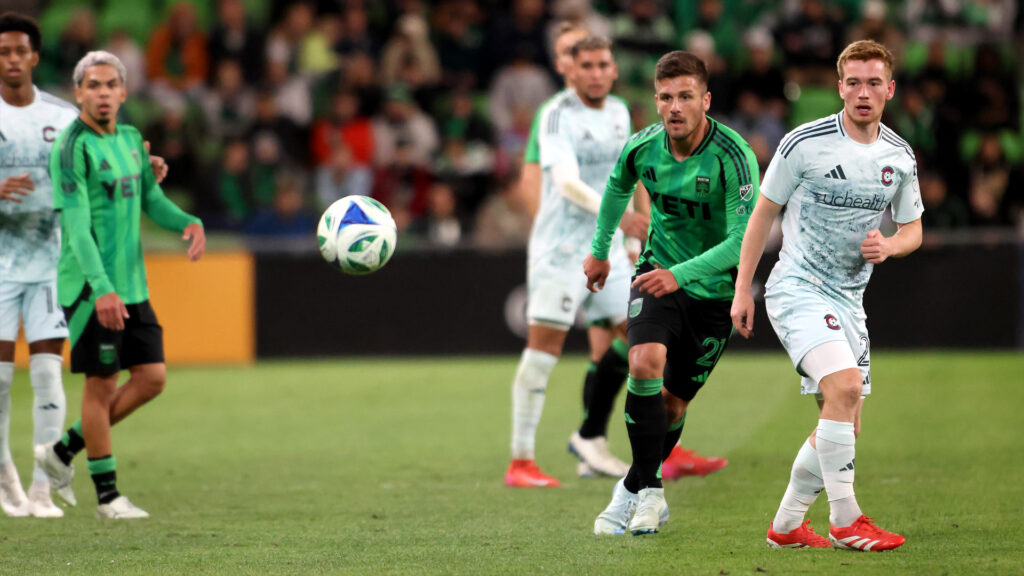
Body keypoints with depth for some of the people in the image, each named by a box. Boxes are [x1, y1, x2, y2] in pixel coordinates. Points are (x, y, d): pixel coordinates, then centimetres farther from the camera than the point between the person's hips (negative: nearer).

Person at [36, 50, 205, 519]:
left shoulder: (131, 140, 12)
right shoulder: (72, 148, -13)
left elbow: (151, 199, 21)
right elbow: (76, 224, -21)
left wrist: (188, 222, -2)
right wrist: (101, 288, -31)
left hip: (131, 286, 8)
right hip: (90, 288, -8)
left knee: (152, 377, 6)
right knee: (102, 384, -2)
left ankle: (63, 451, 19)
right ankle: (107, 496, 9)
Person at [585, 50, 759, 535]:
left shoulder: (733, 157, -25)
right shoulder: (642, 148, -10)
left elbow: (743, 239, -29)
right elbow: (618, 186, 15)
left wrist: (680, 274, -40)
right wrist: (600, 250, 25)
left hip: (715, 290, -2)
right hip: (658, 271, 2)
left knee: (672, 403, 4)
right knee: (645, 364, -24)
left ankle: (634, 488, 28)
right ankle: (650, 494, -15)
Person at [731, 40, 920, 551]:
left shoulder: (900, 156, 4)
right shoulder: (805, 143, -11)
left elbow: (913, 229, 14)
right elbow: (764, 212, -1)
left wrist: (889, 246, -10)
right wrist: (742, 289, -2)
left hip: (849, 298, 6)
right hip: (797, 290, -6)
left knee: (842, 424, 6)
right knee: (845, 385, -26)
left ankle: (786, 526, 22)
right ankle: (845, 521, -20)